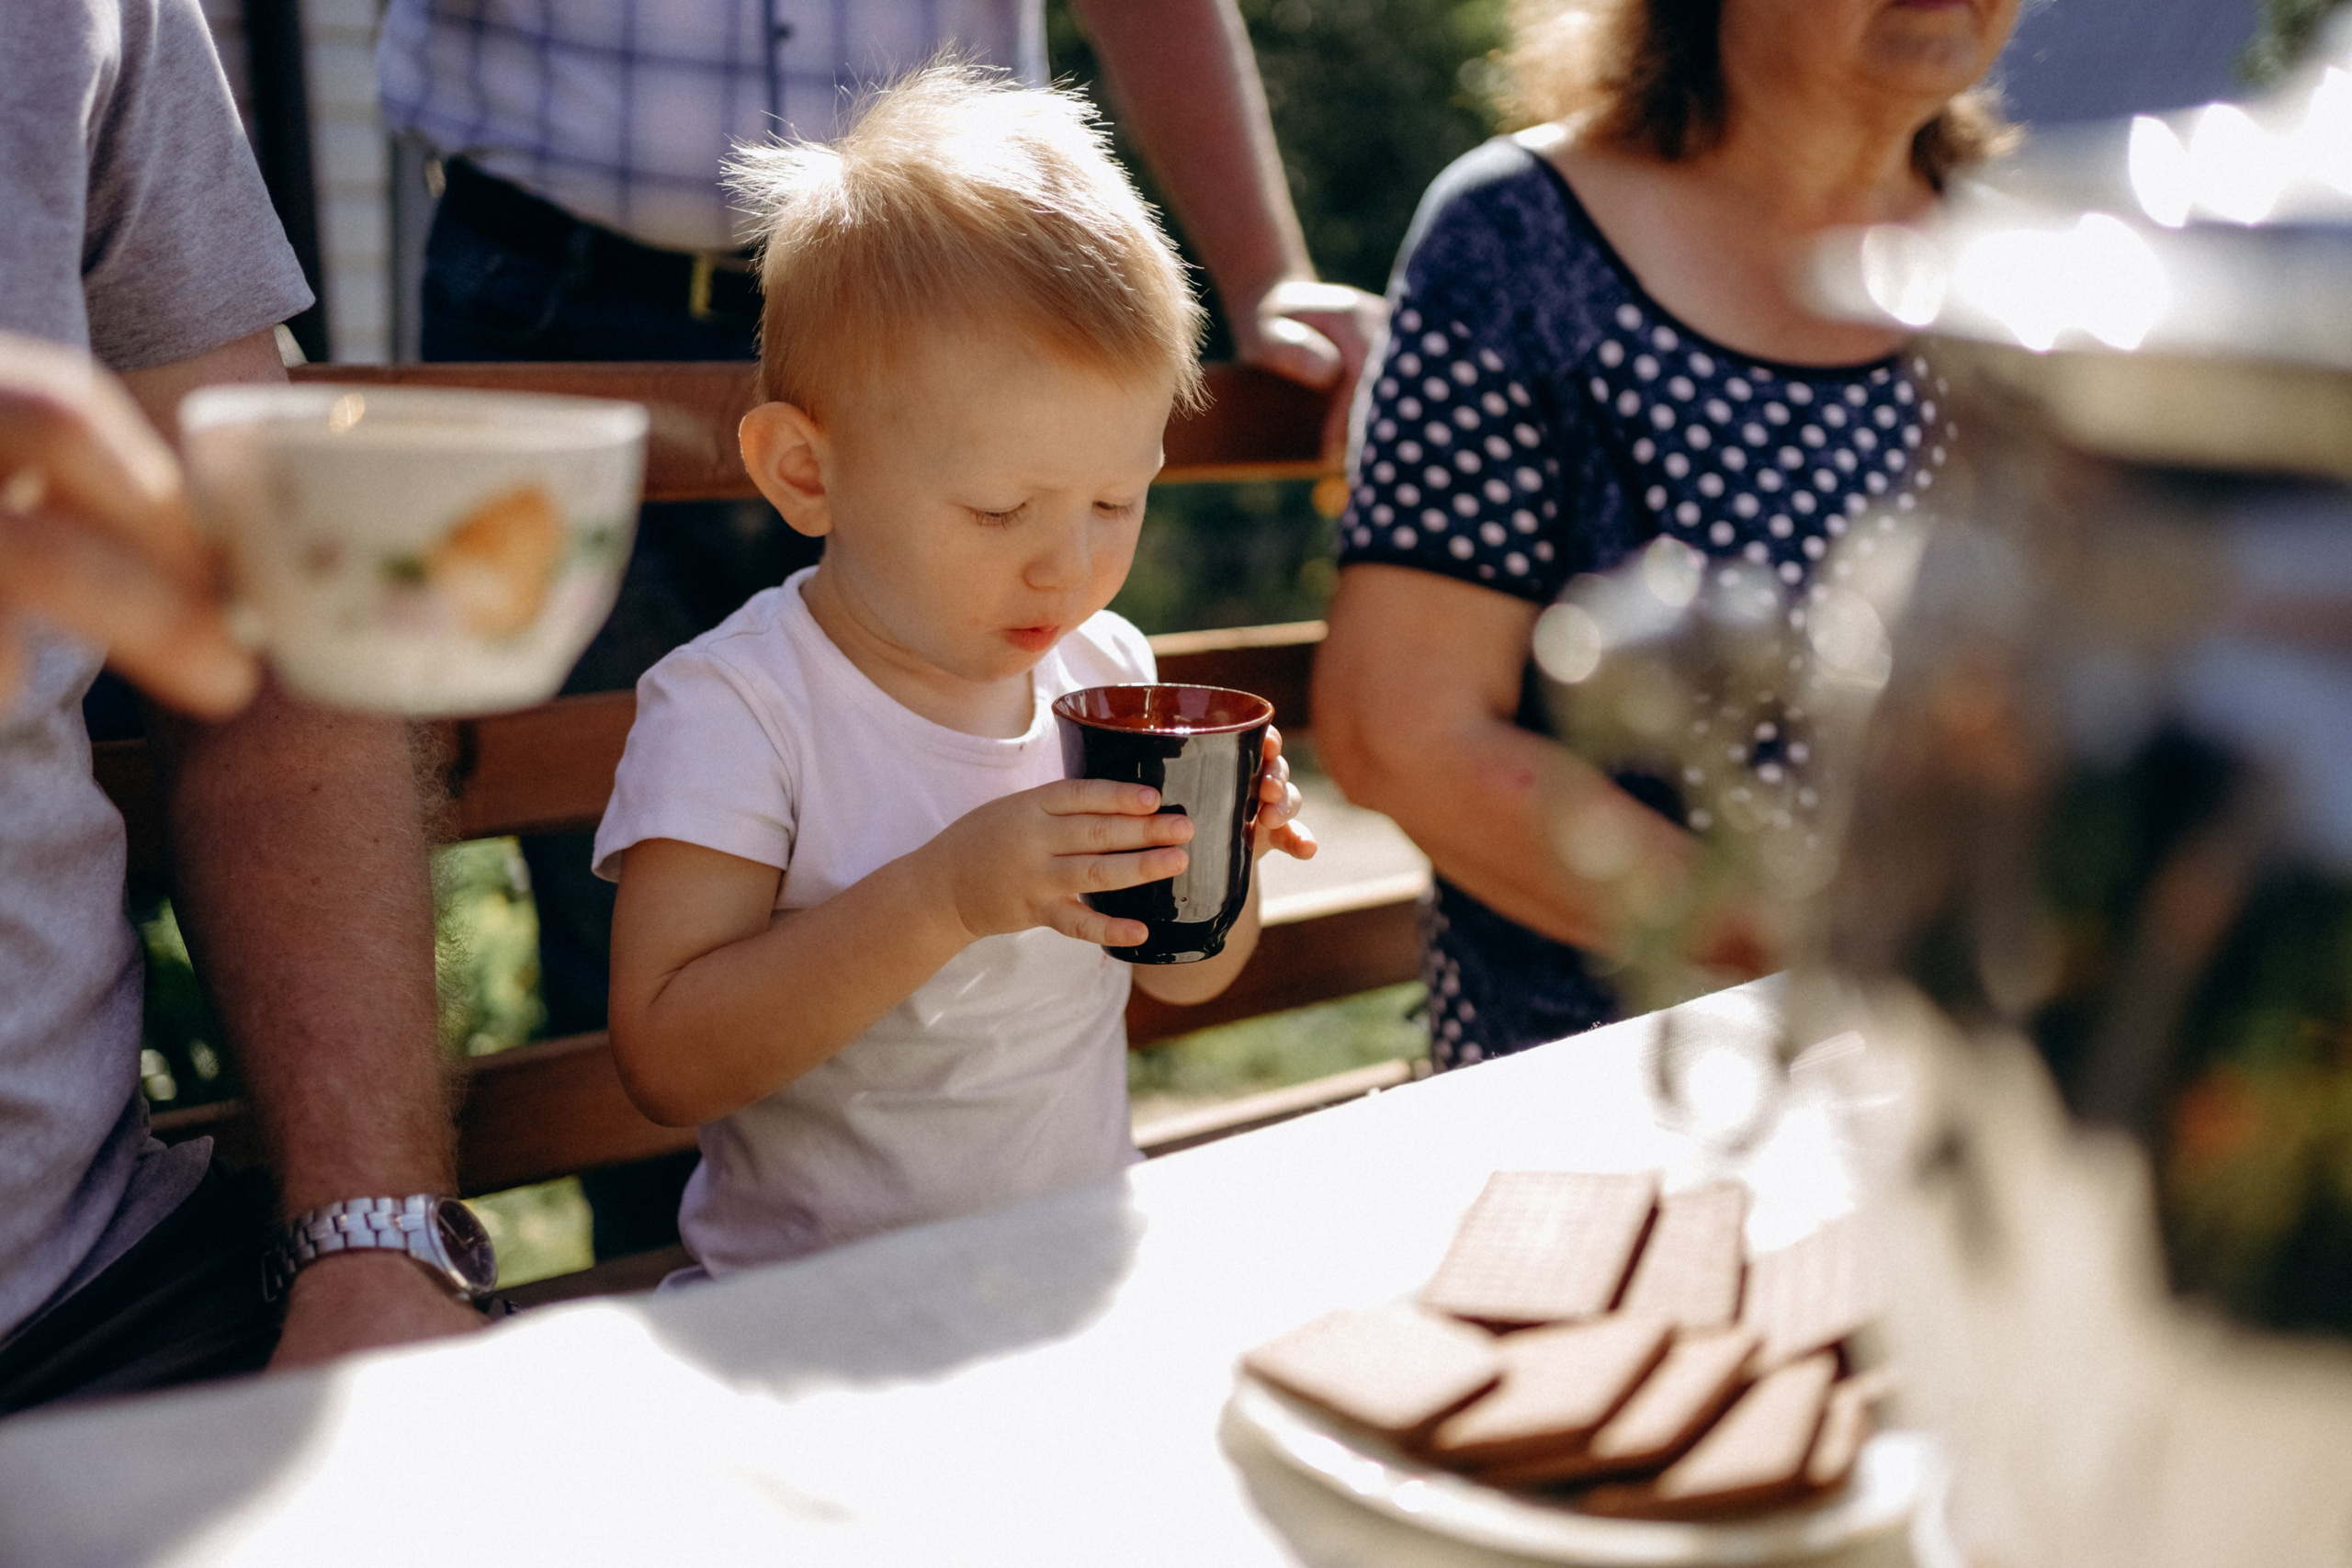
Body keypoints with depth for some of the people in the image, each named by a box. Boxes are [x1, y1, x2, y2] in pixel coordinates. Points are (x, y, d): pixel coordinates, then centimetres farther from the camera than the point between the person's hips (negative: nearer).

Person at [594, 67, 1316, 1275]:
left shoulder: (1107, 673, 4)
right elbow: (666, 1063, -21)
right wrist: (943, 896, -27)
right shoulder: (732, 709, -12)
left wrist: (1215, 856, -5)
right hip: (816, 1304, -3)